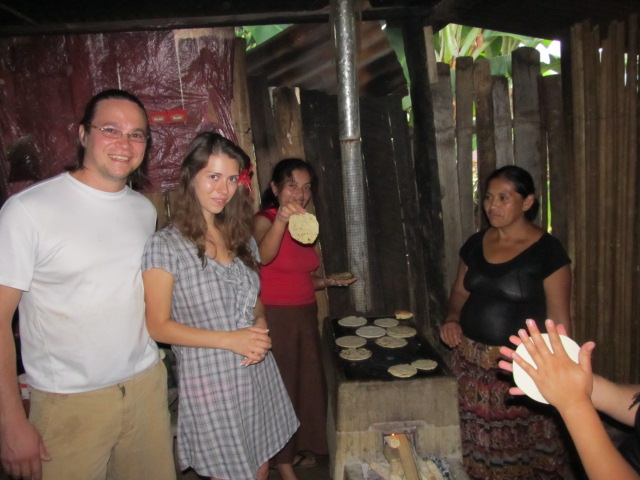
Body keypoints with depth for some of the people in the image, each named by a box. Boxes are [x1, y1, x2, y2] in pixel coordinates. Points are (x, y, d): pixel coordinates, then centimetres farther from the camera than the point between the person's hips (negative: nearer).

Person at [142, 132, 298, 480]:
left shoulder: (241, 239, 7)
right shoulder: (165, 246, -12)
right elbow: (158, 327, -12)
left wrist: (260, 328, -6)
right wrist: (229, 339, -18)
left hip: (258, 374, 6)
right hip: (210, 382, -5)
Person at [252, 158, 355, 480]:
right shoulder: (264, 219, -11)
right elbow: (263, 256, -36)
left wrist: (328, 281, 4)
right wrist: (281, 220, -51)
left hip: (306, 314, 7)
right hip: (275, 317, -7)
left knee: (308, 380, 16)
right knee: (281, 384, 4)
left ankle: (301, 446, 36)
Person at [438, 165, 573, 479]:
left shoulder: (547, 251, -8)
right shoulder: (475, 244, 6)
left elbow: (558, 318, -7)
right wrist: (452, 319, -2)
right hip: (471, 361, 4)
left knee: (518, 446, 5)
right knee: (477, 443, 10)